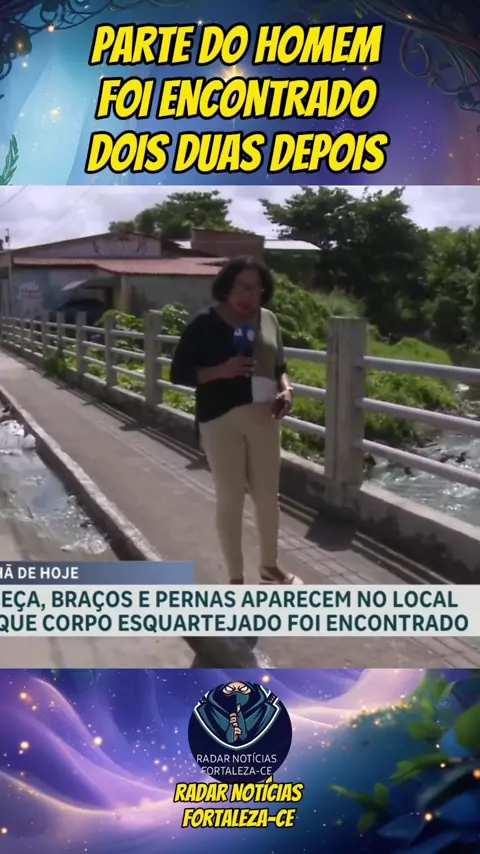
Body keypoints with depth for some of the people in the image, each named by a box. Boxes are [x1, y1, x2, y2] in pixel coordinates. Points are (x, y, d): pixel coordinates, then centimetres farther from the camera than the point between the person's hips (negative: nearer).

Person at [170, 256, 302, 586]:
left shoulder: (269, 320, 6)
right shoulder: (206, 323, -7)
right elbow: (179, 373, -8)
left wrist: (286, 390, -5)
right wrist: (222, 370, -22)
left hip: (263, 418, 5)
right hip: (221, 421, -4)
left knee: (268, 495, 14)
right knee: (231, 499, 5)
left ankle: (270, 566, 34)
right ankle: (236, 577, 20)